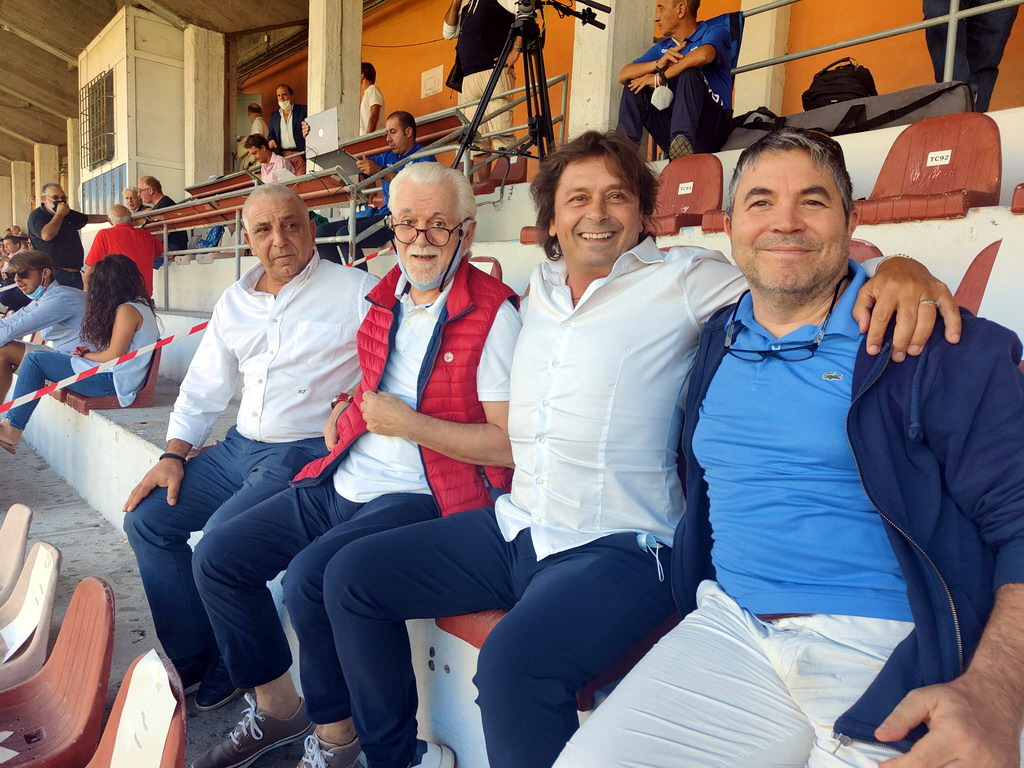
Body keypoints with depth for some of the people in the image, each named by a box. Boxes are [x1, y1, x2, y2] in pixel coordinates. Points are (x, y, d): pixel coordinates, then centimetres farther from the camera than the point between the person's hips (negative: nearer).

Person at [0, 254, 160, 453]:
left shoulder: (127, 310, -16)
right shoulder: (141, 304, 12)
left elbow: (113, 356, -18)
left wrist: (83, 355, 0)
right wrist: (86, 353, 4)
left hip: (113, 381, -10)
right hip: (114, 377, 10)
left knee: (34, 359, -4)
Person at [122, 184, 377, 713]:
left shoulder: (355, 292, -8)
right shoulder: (234, 302, 13)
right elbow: (203, 389, 18)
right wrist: (174, 455, 6)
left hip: (305, 453, -7)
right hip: (241, 447, 8)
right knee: (147, 520, 1)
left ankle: (229, 672, 4)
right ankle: (192, 663, 13)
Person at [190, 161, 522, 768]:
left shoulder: (494, 314, -11)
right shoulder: (386, 298, 12)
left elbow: (511, 444, -17)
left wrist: (407, 423, -17)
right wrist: (346, 411, 11)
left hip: (420, 496, -8)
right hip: (343, 484, 8)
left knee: (310, 576, -28)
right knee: (217, 558, 3)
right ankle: (277, 706, 21)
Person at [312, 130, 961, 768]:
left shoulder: (684, 279, -5)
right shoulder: (538, 288, 13)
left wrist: (897, 266, -28)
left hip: (619, 549, -7)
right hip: (515, 528, 7)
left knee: (513, 664, -34)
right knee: (353, 575, 6)